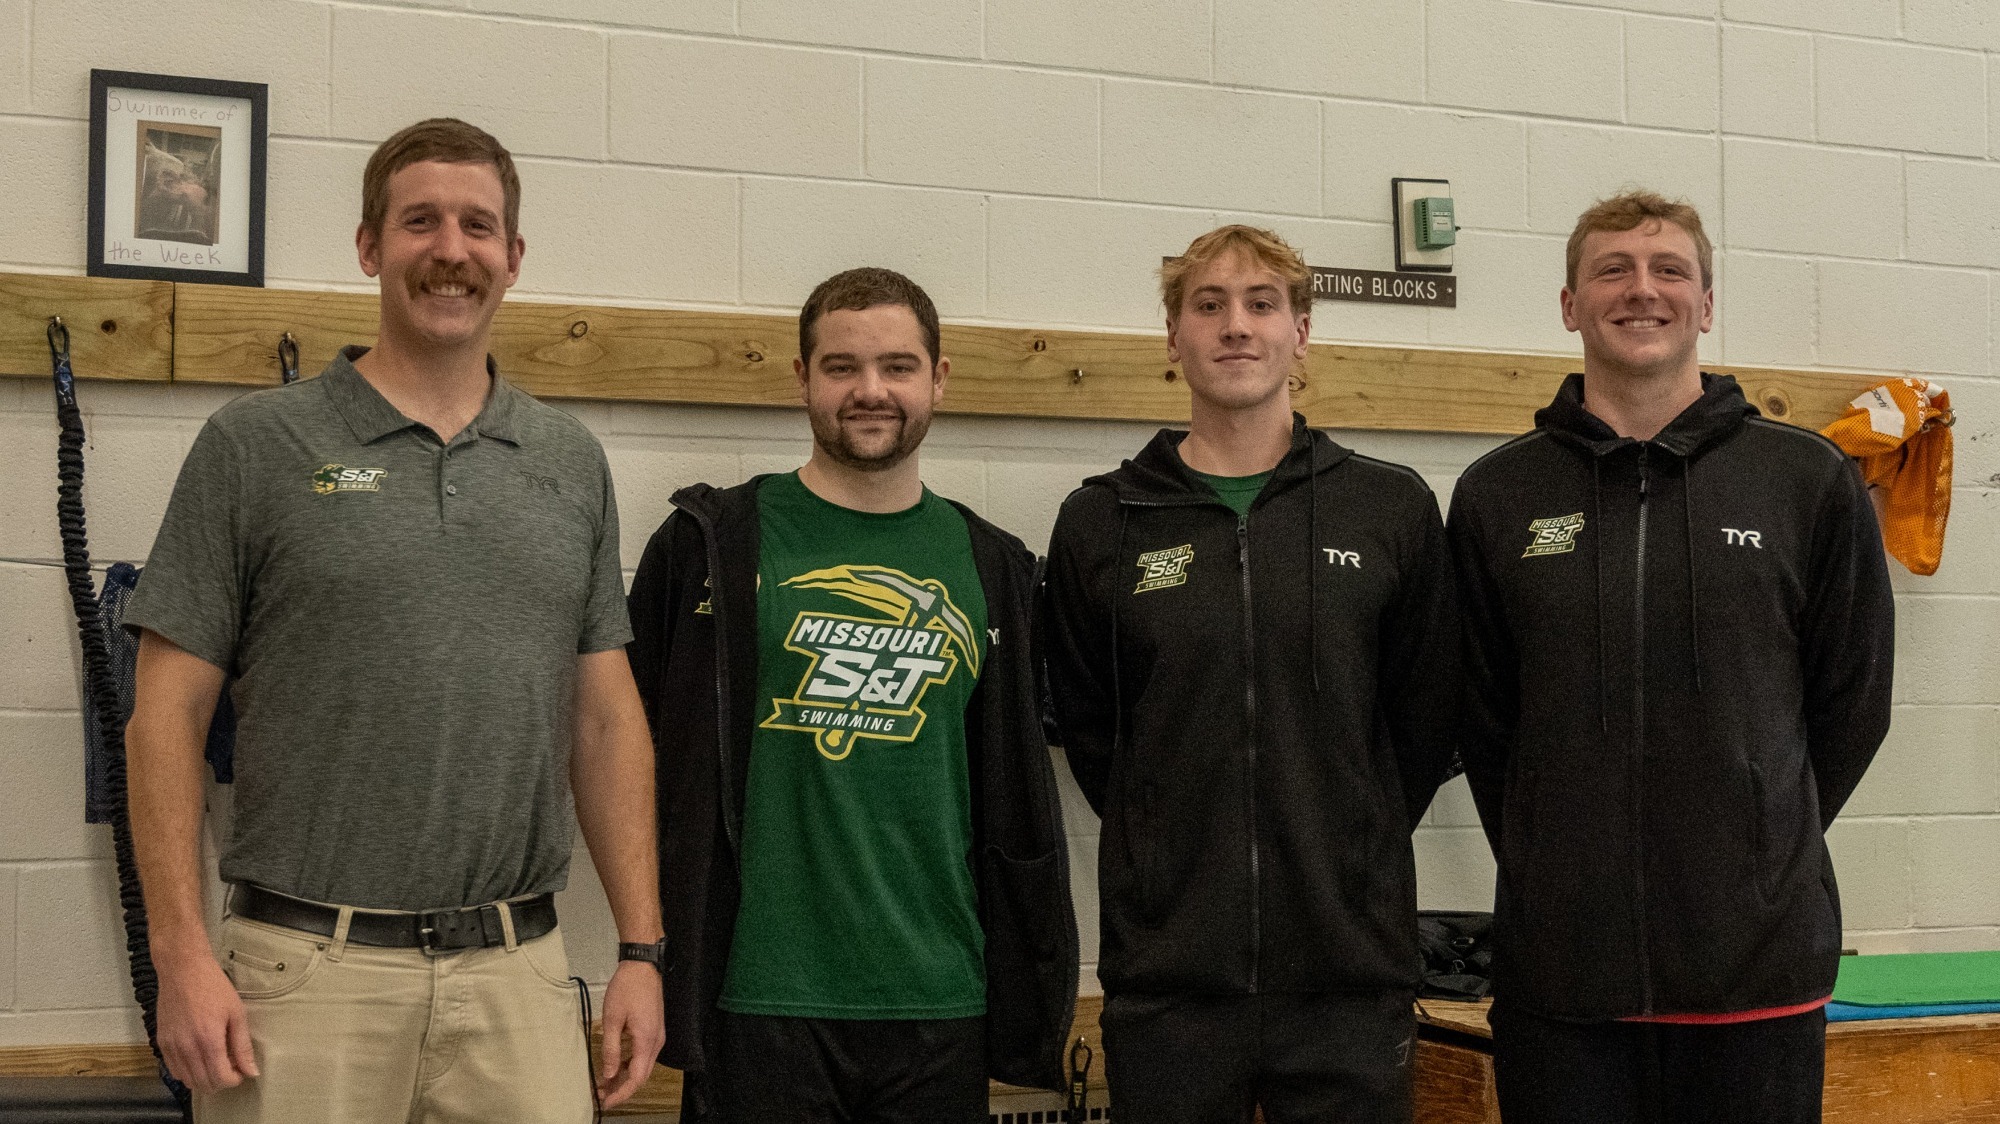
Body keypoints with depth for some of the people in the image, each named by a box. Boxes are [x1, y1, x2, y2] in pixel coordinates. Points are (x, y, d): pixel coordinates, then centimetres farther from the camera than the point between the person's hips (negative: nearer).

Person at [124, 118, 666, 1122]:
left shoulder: (571, 463, 10)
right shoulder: (256, 444, 0)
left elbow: (606, 716, 11)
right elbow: (169, 711, -2)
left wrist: (642, 950, 6)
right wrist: (182, 953, -10)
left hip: (519, 972, 3)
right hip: (308, 976, -3)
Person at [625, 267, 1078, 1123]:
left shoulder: (989, 566, 10)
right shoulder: (713, 544, 0)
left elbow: (1020, 805, 13)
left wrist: (1036, 989, 10)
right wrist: (652, 957, 0)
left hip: (941, 1006, 3)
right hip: (759, 999, -3)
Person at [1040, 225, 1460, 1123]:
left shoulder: (1393, 510, 5)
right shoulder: (1099, 524, 5)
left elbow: (1427, 717, 9)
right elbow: (1085, 728, 10)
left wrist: (1347, 845, 7)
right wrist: (1174, 847, 6)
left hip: (1351, 975, 0)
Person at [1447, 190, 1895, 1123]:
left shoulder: (1808, 481, 4)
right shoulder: (1498, 495, 6)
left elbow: (1851, 700, 9)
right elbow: (1482, 716, 9)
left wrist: (1759, 851, 9)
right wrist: (1551, 866, 5)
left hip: (1760, 953, 0)